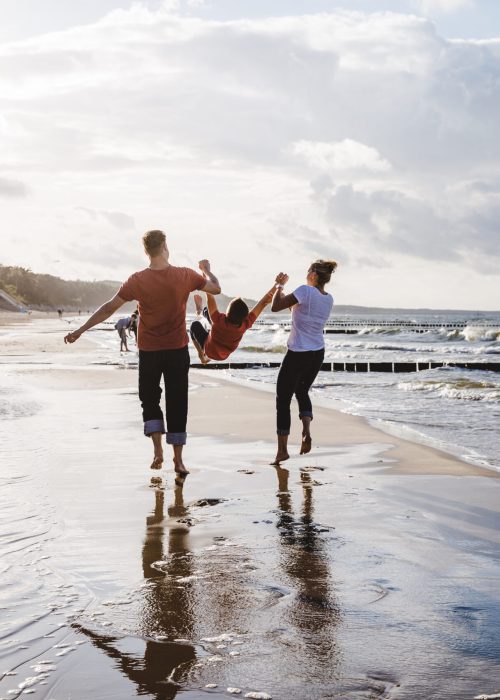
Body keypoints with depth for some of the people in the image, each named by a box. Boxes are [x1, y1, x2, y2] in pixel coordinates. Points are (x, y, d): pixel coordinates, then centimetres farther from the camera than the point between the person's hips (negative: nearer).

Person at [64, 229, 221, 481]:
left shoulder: (137, 280, -10)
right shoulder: (185, 276, -7)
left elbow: (108, 308, -7)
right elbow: (216, 288, 7)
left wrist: (80, 330, 0)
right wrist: (206, 269, 27)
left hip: (149, 351, 0)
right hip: (178, 350, 1)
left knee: (150, 399, 16)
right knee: (177, 403, 7)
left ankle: (158, 451, 1)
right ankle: (178, 460, 7)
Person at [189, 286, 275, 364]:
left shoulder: (219, 320, -46)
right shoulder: (245, 324, -37)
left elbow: (210, 299, -40)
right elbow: (263, 303, -35)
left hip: (210, 352, -4)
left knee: (195, 325, 22)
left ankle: (202, 356, 31)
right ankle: (201, 311, 53)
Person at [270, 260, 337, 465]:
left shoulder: (305, 291, -17)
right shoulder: (329, 299, 6)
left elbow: (275, 307, -15)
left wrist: (279, 286, 0)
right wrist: (282, 287, 22)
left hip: (298, 354, -7)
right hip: (318, 354, 7)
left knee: (283, 399, 5)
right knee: (302, 391, 26)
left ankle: (282, 450, 6)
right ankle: (306, 430, 3)